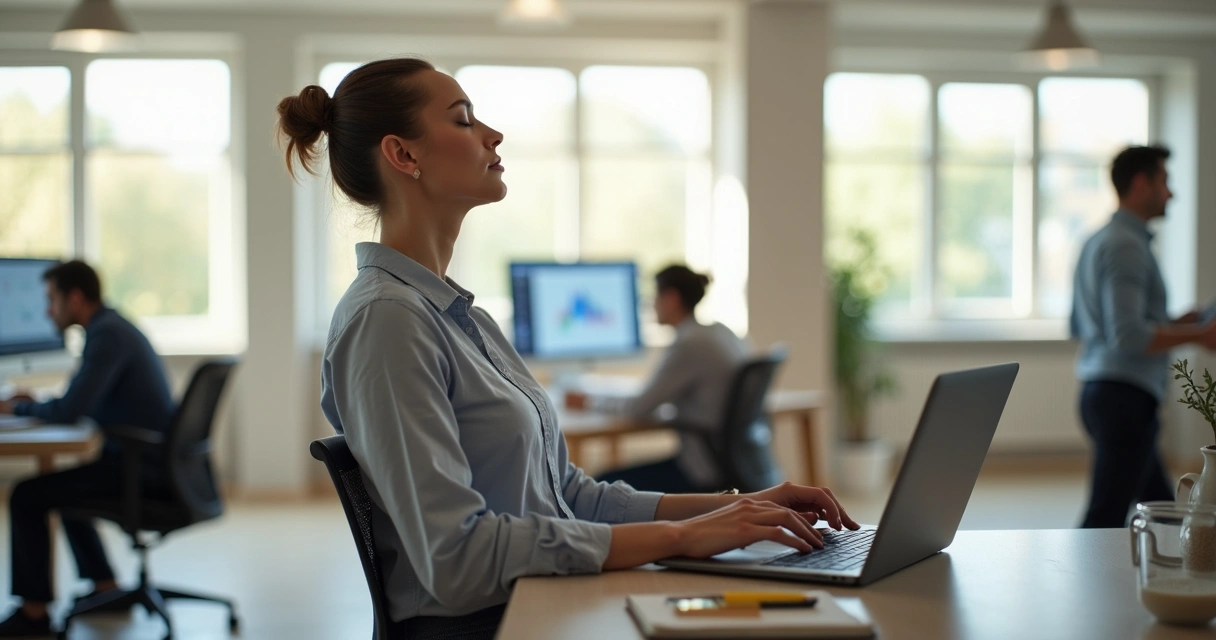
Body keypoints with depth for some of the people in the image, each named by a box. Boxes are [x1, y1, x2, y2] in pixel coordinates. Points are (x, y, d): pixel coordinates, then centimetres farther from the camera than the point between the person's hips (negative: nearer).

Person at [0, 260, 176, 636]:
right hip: (153, 461, 11)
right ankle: (105, 587, 32)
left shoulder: (108, 335, -18)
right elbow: (84, 404, 24)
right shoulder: (114, 327, 14)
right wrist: (36, 404, 10)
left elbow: (69, 411, -26)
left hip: (141, 468, -11)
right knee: (63, 484, 30)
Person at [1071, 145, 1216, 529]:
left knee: (1161, 510, 16)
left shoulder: (1097, 242, 17)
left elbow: (1078, 327, 23)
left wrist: (1171, 325, 22)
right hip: (1127, 398, -10)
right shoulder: (1127, 246, -14)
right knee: (1105, 520, -8)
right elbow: (1128, 337, -24)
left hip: (1099, 393, 10)